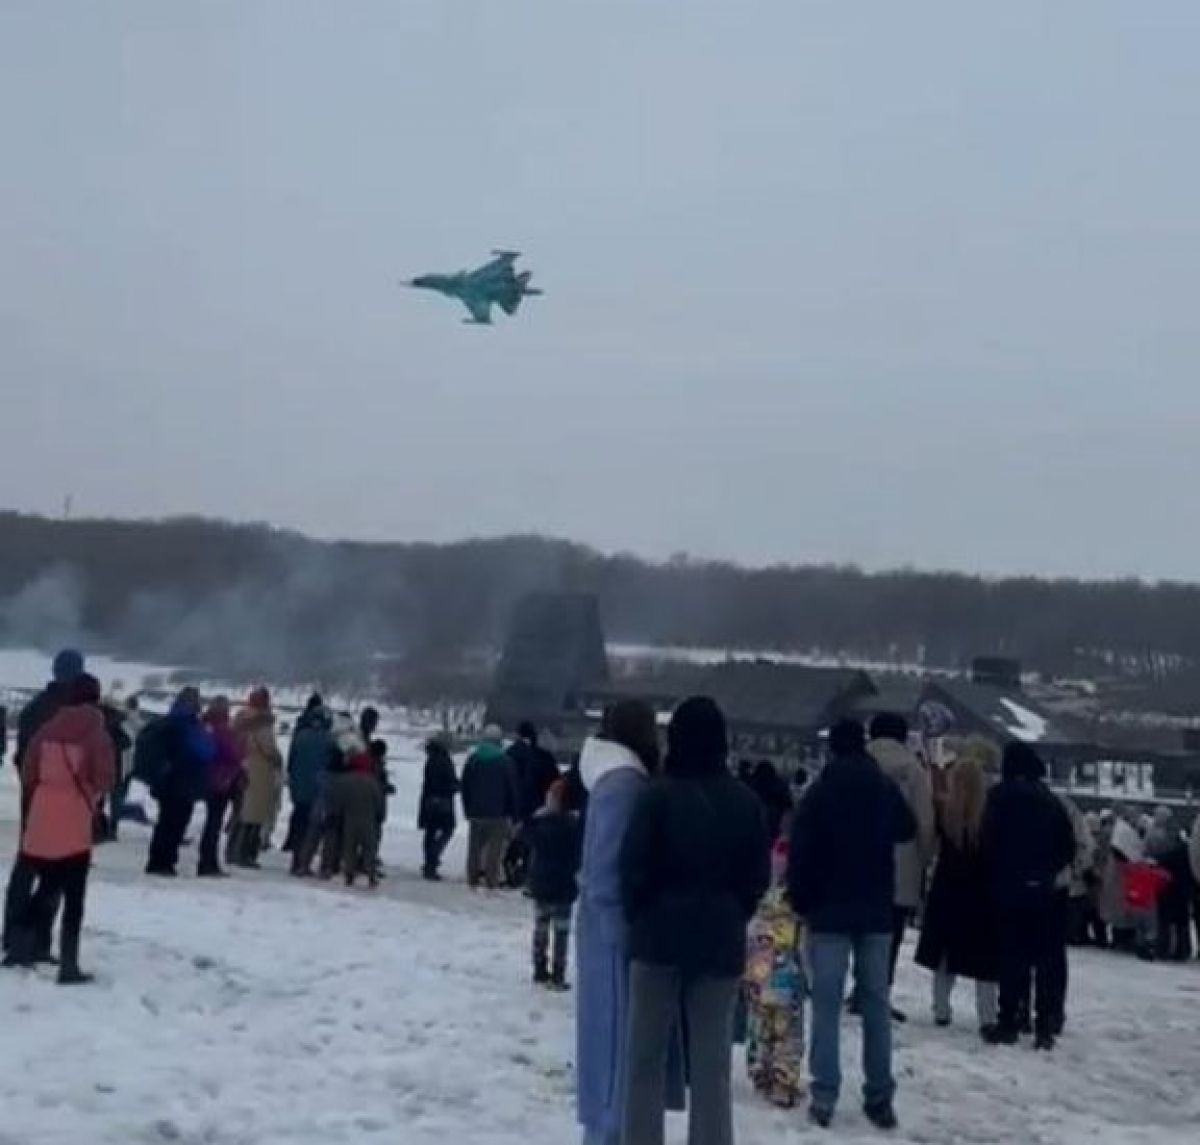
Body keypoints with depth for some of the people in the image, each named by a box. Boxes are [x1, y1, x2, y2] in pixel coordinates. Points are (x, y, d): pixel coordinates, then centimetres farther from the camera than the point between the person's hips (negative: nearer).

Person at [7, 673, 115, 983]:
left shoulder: (46, 730, 2)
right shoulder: (97, 734, -9)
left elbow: (28, 774, 7)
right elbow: (104, 781, -8)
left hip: (40, 825, 4)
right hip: (74, 827, -4)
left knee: (47, 888, 23)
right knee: (74, 899, 5)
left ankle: (23, 948, 25)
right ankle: (68, 966, 4)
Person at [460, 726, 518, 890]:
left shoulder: (473, 759, 6)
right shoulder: (505, 761, -5)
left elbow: (465, 786, 9)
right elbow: (511, 789, -5)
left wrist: (467, 809, 15)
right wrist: (512, 813, 2)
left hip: (475, 811, 4)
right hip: (498, 812, -4)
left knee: (475, 846, 11)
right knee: (495, 848, -3)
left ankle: (473, 878, 12)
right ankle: (491, 880, -7)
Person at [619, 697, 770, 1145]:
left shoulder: (659, 794, -12)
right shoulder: (747, 801, 1)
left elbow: (634, 869, -9)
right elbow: (758, 876, 5)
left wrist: (638, 917, 7)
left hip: (660, 936, -3)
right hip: (721, 942, 3)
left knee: (646, 1057, 7)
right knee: (712, 1062, 8)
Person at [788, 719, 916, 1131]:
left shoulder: (818, 793, -8)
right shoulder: (886, 788, 3)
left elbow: (800, 855, -9)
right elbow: (907, 830, 22)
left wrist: (800, 901, 1)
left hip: (829, 912, -3)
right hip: (877, 912, 3)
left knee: (826, 1004, -1)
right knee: (877, 1003, 8)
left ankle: (824, 1097, -4)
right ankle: (880, 1098, 8)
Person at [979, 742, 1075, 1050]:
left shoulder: (999, 797, -6)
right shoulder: (1050, 800, 6)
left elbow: (988, 841, -11)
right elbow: (1068, 846, 7)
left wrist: (993, 876, 4)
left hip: (1008, 888, -3)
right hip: (1044, 890, 3)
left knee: (1011, 958, 2)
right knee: (1045, 960, 6)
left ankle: (1009, 1024, 1)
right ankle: (1045, 1027, 5)